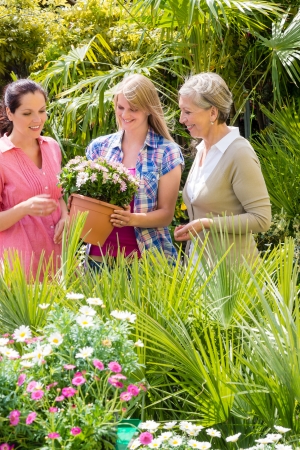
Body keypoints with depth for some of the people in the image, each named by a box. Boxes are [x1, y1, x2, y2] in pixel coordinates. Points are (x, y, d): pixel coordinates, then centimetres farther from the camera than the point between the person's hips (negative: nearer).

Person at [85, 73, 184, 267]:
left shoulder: (168, 153, -3)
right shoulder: (98, 147, 7)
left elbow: (166, 214, -3)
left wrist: (133, 219, -20)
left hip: (146, 258, -3)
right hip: (98, 256, 3)